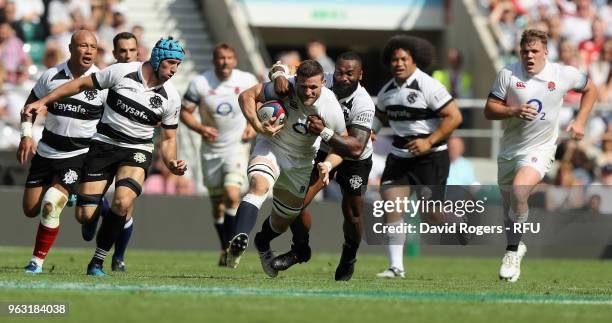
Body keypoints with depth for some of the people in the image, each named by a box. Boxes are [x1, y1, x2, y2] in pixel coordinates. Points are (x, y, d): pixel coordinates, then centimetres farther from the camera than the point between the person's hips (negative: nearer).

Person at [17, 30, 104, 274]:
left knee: (50, 205, -19)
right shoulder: (51, 76, -5)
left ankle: (37, 261, -4)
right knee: (30, 210, 8)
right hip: (46, 152, 4)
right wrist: (26, 135, -3)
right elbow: (31, 105, 9)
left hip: (79, 155, -4)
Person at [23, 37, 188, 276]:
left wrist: (171, 164, -12)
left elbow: (168, 139, 8)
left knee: (122, 202, -28)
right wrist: (43, 101, 1)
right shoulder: (122, 72, -9)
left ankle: (97, 262, -11)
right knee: (84, 215, -7)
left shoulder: (171, 98, -3)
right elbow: (83, 84, 2)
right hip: (103, 146, 0)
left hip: (137, 151, 0)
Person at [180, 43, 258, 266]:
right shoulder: (200, 83, -7)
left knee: (232, 195, -22)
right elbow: (184, 112, -1)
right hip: (211, 150, 1)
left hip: (237, 146, -1)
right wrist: (200, 128, -18)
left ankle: (231, 245, -10)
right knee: (217, 205, 8)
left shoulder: (247, 81, -5)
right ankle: (225, 249, 25)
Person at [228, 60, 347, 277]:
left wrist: (328, 164, -26)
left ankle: (262, 244, 49)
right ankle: (240, 239, -51)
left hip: (301, 161, 3)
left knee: (282, 221, 15)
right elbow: (246, 96, -17)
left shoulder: (331, 108, -22)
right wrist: (258, 126, -30)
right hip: (271, 147, -3)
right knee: (258, 185, -36)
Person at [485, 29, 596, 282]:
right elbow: (489, 110, -4)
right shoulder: (508, 74, -5)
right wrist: (514, 111, -22)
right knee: (508, 205, 12)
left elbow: (589, 89, 13)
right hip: (509, 149, 3)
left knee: (519, 191, -27)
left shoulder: (563, 74, -6)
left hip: (539, 149, -3)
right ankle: (515, 247, 39)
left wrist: (580, 122, 3)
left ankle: (513, 251, -13)